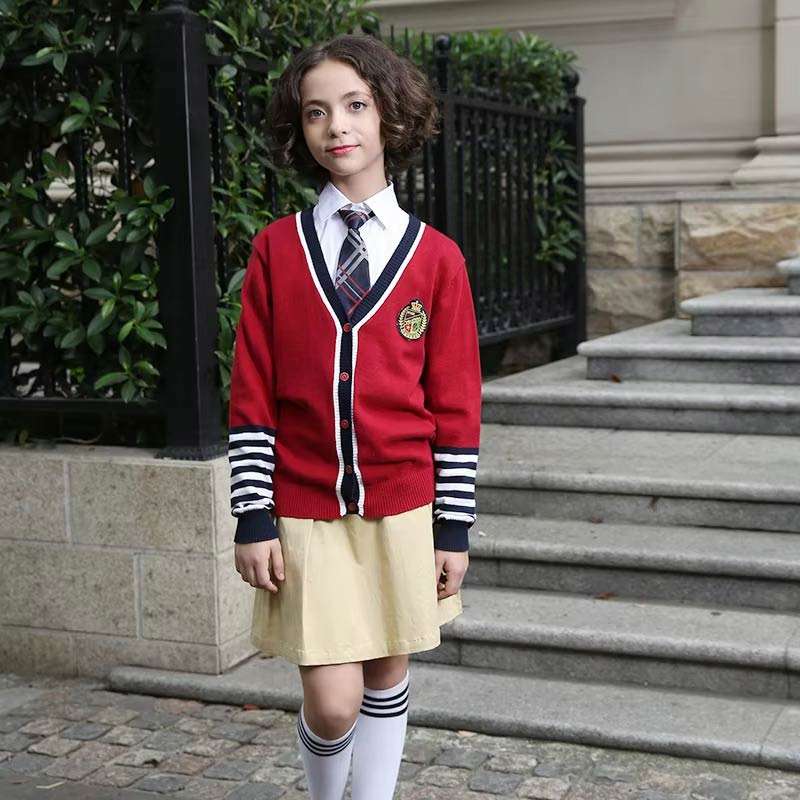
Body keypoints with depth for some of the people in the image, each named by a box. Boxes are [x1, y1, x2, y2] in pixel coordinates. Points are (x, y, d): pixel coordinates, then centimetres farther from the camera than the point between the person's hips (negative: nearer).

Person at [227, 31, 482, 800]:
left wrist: (453, 529, 0)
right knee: (332, 702, -4)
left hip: (404, 511, 1)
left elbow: (456, 405, 1)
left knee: (388, 679, 11)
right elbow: (251, 397, -1)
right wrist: (253, 520, -5)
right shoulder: (275, 251, 0)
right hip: (306, 514, -1)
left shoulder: (436, 256, -1)